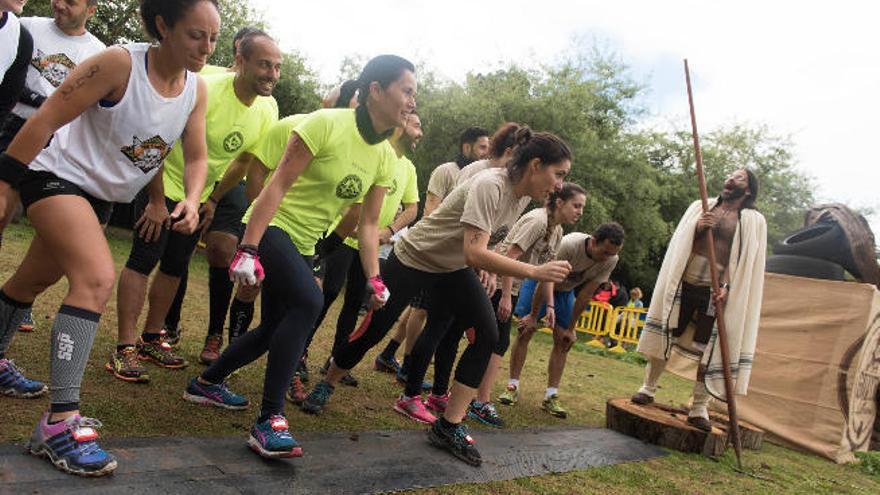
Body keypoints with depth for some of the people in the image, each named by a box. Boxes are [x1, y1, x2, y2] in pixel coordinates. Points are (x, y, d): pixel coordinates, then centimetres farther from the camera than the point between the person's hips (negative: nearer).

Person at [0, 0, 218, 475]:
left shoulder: (197, 89, -3)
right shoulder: (120, 63, -22)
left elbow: (196, 156, 3)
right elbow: (44, 121, -20)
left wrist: (190, 200, -17)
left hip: (100, 195, 7)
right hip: (56, 173, -7)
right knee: (97, 278, -25)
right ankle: (59, 422, -22)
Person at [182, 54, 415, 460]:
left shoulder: (384, 157, 2)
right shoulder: (326, 124, -19)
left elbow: (368, 223, 6)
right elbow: (277, 185, -21)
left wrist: (374, 279, -3)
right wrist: (247, 250, -27)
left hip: (303, 244, 8)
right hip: (271, 227, -8)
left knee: (275, 328, 14)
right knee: (308, 301, -30)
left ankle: (206, 383, 37)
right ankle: (269, 420, -22)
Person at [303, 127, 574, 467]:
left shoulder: (524, 197, -6)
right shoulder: (489, 186, -33)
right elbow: (474, 254, -40)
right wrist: (535, 272, -39)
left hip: (454, 267, 7)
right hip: (414, 257, -7)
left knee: (487, 336, -9)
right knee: (374, 329, 0)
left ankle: (449, 427, -2)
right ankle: (326, 386, 29)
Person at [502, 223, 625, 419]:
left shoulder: (610, 260, -24)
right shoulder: (568, 245, -39)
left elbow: (585, 296, -17)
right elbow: (546, 280, -29)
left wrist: (570, 328, -12)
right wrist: (533, 316, -20)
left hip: (565, 290, 4)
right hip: (541, 281, -4)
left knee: (563, 341, -3)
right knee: (526, 330, -12)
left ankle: (551, 397, 1)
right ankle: (512, 387, -3)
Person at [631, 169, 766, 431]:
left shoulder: (754, 221, 7)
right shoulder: (700, 206, 15)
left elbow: (744, 261, -2)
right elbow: (679, 242, 12)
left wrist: (726, 287, -16)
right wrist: (697, 228, -8)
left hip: (716, 290, -2)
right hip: (684, 283, 2)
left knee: (708, 350, -1)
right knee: (665, 337, 4)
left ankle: (699, 408, 10)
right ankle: (648, 388, 20)